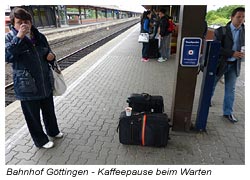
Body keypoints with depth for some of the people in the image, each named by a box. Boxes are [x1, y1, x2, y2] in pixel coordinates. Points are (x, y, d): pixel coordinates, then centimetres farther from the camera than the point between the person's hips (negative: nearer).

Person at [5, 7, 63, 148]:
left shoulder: (39, 36, 3)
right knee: (33, 115, 11)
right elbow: (7, 56, -26)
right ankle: (41, 140, 33)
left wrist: (51, 56, -6)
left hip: (46, 83, 4)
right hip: (27, 87, -4)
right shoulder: (10, 38, -8)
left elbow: (48, 53, 18)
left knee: (49, 110, 22)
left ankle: (53, 131, 47)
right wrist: (19, 37, -30)